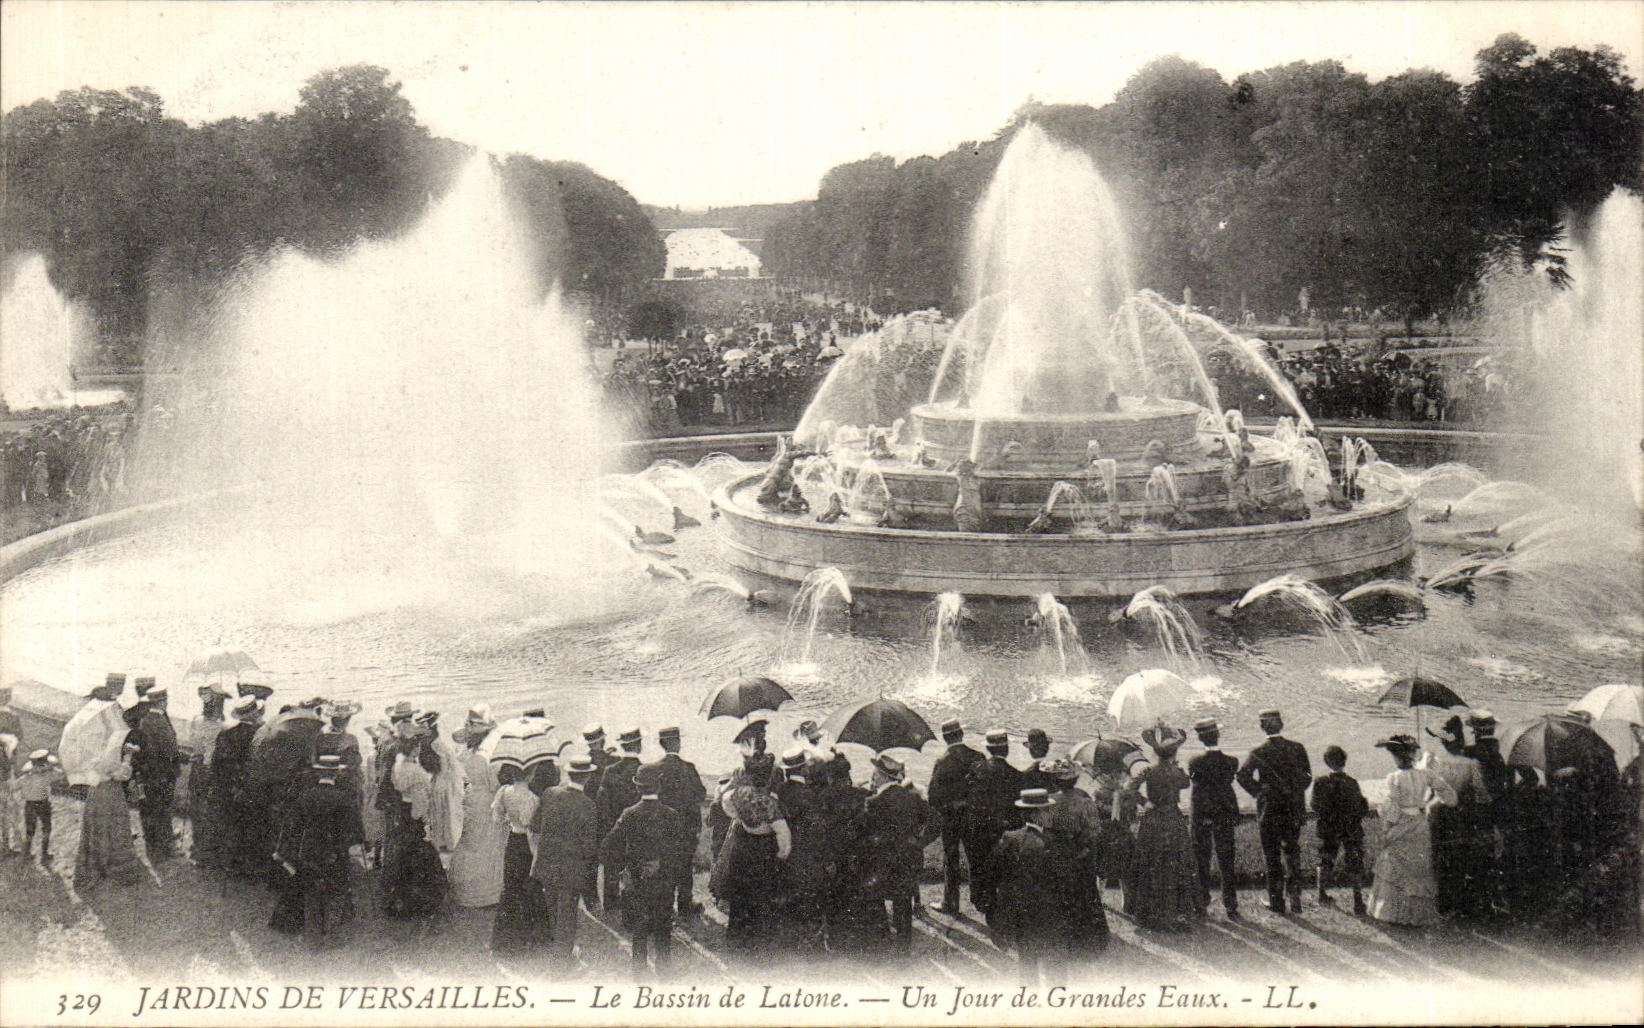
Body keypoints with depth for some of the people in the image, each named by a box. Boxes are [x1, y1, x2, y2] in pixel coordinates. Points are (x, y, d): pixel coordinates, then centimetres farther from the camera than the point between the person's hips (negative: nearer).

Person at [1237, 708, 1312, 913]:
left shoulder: (1259, 752, -9)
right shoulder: (1297, 748, -1)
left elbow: (1243, 775, -18)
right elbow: (1307, 777, 2)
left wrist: (1258, 792, -6)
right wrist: (1296, 792, 11)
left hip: (1269, 810, -2)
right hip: (1294, 810, 2)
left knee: (1273, 857, 6)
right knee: (1292, 853, 15)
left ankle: (1276, 902, 8)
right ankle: (1295, 897, 12)